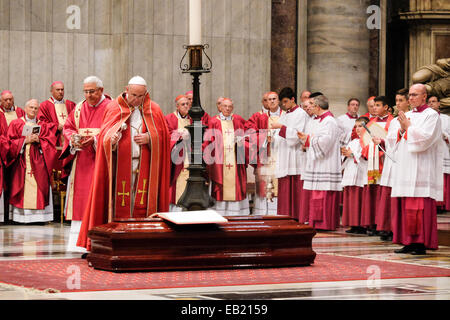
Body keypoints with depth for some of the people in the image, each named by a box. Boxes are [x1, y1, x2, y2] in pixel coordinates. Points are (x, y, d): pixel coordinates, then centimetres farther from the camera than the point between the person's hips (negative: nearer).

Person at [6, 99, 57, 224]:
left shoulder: (43, 126, 14)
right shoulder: (16, 124, 9)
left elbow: (50, 142, 7)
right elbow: (10, 142, 1)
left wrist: (39, 140, -9)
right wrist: (25, 140, -10)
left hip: (38, 162, 1)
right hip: (21, 161, -1)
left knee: (38, 187, -8)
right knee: (21, 186, -9)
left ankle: (38, 216, -9)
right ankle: (21, 216, -8)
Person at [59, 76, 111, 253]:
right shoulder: (79, 108, 14)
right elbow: (68, 127, 14)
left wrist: (94, 140, -22)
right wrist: (73, 139, -7)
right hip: (80, 161, 5)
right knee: (80, 198, 2)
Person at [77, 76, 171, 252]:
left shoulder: (154, 110, 8)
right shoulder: (114, 108, 5)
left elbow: (164, 135, 9)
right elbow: (104, 135, 0)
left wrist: (149, 138, -10)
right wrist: (112, 139, -23)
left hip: (145, 165, 1)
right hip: (120, 164, -1)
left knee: (142, 204, -2)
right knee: (120, 204, -5)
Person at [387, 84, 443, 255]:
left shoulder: (432, 115, -1)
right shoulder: (406, 116, 19)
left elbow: (425, 138, -15)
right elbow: (391, 138, 15)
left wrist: (408, 127, -7)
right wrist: (401, 129, -3)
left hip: (421, 169, -7)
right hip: (404, 168, 7)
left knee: (420, 207, -9)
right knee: (405, 207, 3)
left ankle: (422, 244, -8)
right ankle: (408, 242, 6)